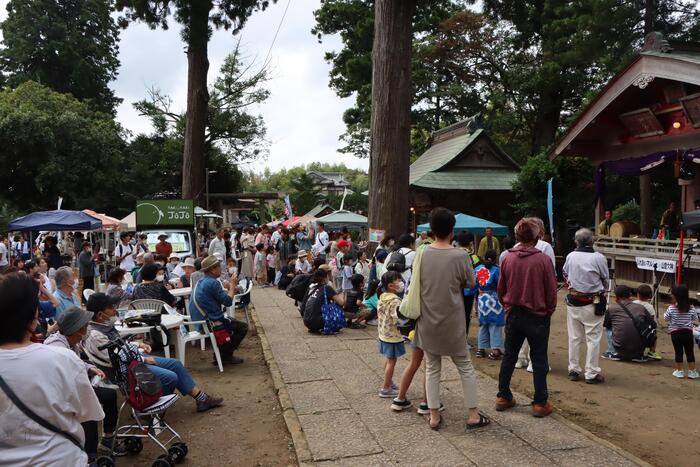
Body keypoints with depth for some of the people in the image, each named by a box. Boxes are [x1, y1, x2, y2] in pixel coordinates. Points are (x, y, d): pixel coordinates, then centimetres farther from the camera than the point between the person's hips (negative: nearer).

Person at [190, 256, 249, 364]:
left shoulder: (201, 281, 10)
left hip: (200, 321, 10)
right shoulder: (213, 283, -20)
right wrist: (232, 286, -6)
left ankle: (221, 355, 27)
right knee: (243, 327, 6)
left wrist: (231, 287, 7)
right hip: (211, 322, -10)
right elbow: (228, 301, -19)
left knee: (231, 321, 31)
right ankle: (226, 356, 11)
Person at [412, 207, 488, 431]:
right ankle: (473, 415, 22)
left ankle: (434, 416, 19)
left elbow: (416, 283, 2)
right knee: (465, 366, 14)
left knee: (432, 368, 14)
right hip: (453, 322, -2)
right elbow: (470, 283, -4)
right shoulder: (460, 255, -16)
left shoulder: (422, 254, -9)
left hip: (428, 322, 2)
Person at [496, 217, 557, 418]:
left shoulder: (507, 259, -5)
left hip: (513, 315, 3)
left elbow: (501, 289, 4)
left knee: (509, 356, 14)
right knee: (539, 360, 7)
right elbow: (551, 291, -8)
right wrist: (548, 312, 9)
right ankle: (540, 403, 14)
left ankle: (503, 397, 23)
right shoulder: (543, 260, -14)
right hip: (537, 316, -3)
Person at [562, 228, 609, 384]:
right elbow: (605, 280, 1)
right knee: (593, 338, 4)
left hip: (573, 301, 3)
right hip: (592, 302, -3)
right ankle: (591, 373, 7)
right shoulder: (599, 258, -12)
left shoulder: (570, 257, -3)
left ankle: (573, 370, 18)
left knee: (574, 337, 12)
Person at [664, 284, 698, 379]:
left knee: (678, 352, 7)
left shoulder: (671, 309, -14)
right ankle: (692, 371, 17)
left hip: (675, 333, -1)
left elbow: (666, 318, -3)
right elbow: (695, 318, 7)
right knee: (690, 352, 11)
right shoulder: (691, 309, -7)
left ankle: (679, 371, 14)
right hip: (688, 332, 2)